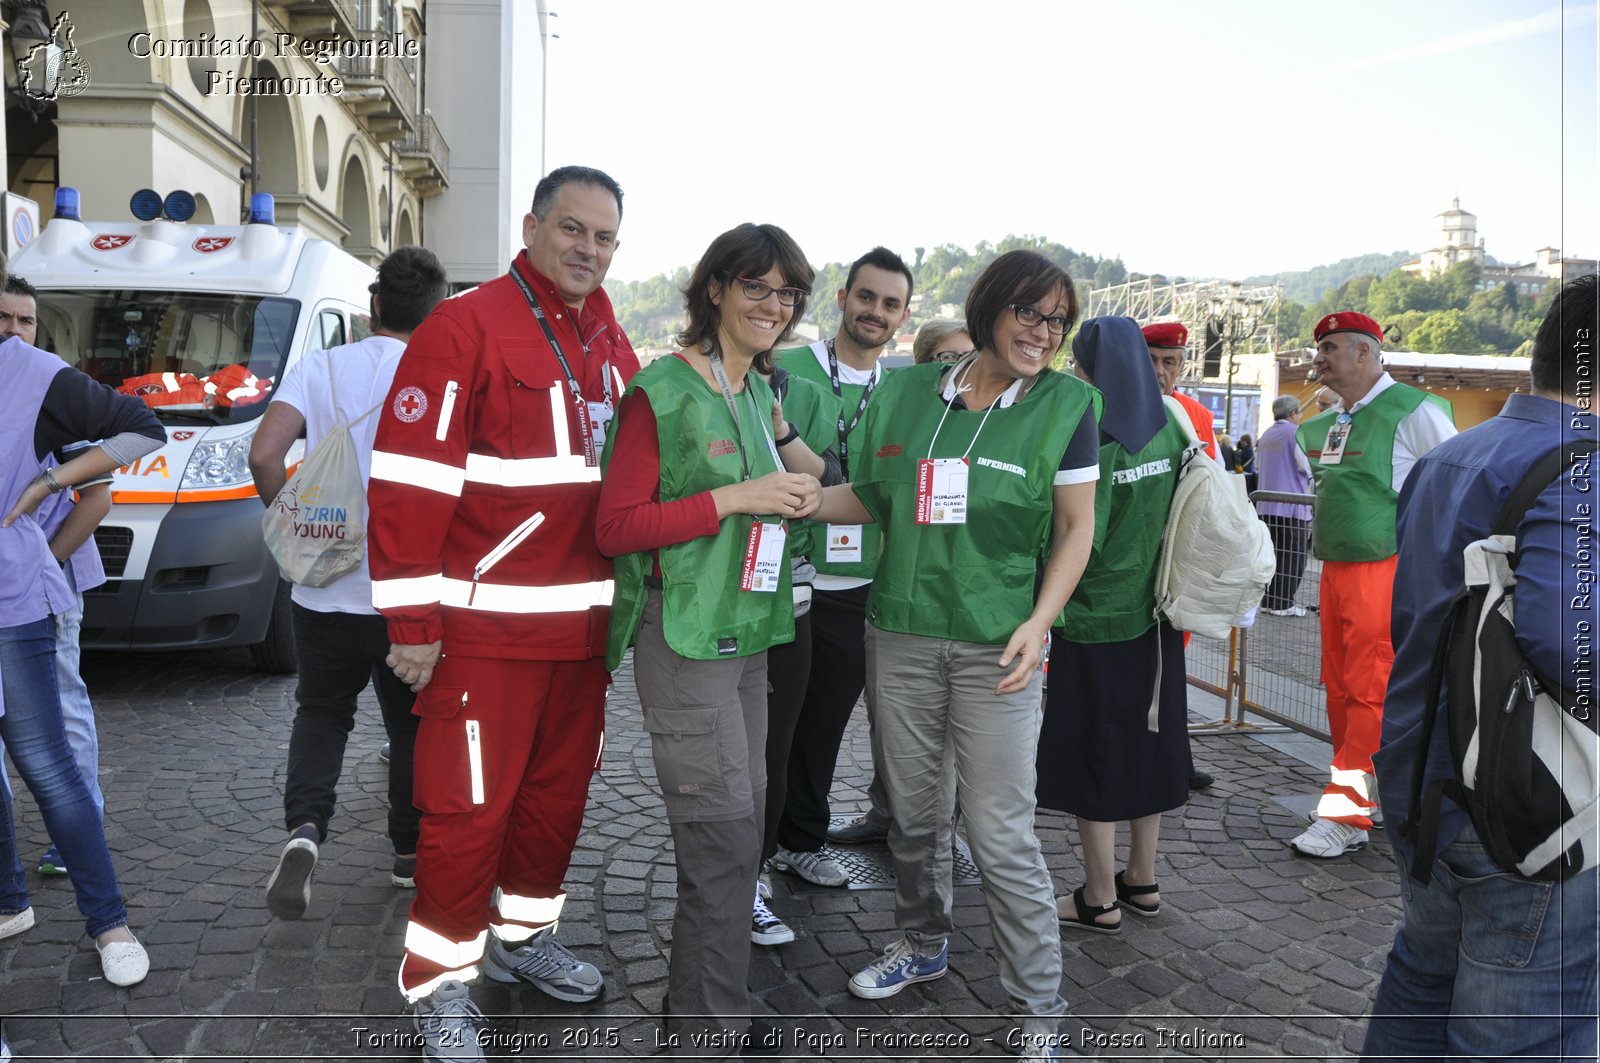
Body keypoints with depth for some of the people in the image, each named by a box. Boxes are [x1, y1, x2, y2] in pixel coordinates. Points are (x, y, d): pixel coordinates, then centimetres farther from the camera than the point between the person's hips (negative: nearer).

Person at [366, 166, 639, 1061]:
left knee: (559, 792, 17)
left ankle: (526, 936, 37)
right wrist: (413, 623, -15)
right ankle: (441, 980, 19)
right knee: (469, 809, 1)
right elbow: (407, 481, -13)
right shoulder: (464, 330, -10)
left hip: (585, 620, 7)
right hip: (486, 625, -7)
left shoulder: (613, 345, 12)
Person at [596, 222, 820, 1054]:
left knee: (738, 825, 14)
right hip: (683, 636, -8)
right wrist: (732, 499, -19)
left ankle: (698, 1004, 31)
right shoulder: (662, 392, -11)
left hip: (745, 633, 9)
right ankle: (707, 1028, 10)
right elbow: (616, 527, -14)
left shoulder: (758, 391, 14)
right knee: (724, 834, -7)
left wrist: (790, 491, 2)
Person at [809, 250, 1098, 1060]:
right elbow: (872, 497, 14)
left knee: (1001, 835, -2)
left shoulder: (1065, 405, -3)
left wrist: (1038, 623, -13)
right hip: (900, 635, 4)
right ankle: (923, 944, 41)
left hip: (995, 648, -3)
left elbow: (1075, 529, -2)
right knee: (914, 811, 17)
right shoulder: (906, 394, 4)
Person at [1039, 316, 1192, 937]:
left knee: (1093, 755, 5)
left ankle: (1100, 900, 15)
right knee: (1145, 746, 16)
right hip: (1154, 618, 7)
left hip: (1095, 621, -7)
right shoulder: (1170, 430, 1)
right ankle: (1142, 881, 30)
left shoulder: (1090, 441, -19)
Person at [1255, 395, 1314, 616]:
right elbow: (1306, 466, -10)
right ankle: (1282, 603, -1)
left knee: (1272, 554, 12)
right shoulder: (1296, 433, -9)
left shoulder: (1266, 435, 11)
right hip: (1292, 505, -7)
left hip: (1267, 505, 7)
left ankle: (1268, 600, 13)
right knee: (1293, 557, 0)